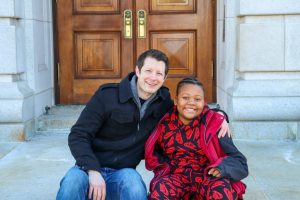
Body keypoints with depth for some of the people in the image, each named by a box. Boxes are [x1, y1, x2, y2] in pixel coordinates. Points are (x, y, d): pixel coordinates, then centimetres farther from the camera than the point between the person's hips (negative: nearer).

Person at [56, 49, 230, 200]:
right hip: (91, 166, -1)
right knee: (72, 183, -35)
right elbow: (78, 135, -9)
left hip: (123, 172, 2)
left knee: (134, 186, -34)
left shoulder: (164, 102, 2)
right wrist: (93, 171, -23)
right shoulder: (108, 94, -8)